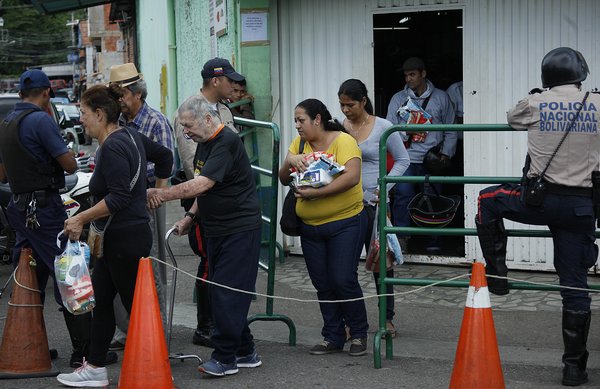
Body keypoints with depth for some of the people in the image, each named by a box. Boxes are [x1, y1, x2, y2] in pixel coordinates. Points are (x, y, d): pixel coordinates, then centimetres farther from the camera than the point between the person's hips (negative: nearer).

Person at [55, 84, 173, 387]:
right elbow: (164, 156, 22)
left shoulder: (112, 148, -20)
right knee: (100, 297, 12)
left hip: (126, 239, -10)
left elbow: (118, 197, -26)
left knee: (134, 304, -1)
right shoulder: (129, 135, 10)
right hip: (119, 237, 10)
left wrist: (82, 218, -24)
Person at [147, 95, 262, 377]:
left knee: (227, 292, -8)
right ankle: (245, 352, 19)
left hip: (240, 229, -10)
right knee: (219, 292, 11)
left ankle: (225, 356, -1)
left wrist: (163, 194, -28)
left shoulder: (227, 142, -19)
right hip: (216, 230, 10)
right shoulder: (204, 144, 13)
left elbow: (203, 184, -27)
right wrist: (191, 216, 10)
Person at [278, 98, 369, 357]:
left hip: (345, 222, -6)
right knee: (323, 285, 9)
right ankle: (333, 337, 20)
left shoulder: (342, 141, -11)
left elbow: (352, 176, -24)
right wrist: (289, 161, -17)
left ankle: (359, 333, 11)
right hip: (310, 227, 6)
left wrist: (316, 193, -28)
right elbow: (284, 180, 5)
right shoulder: (299, 143, 8)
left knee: (344, 280, -8)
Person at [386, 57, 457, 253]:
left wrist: (446, 153, 3)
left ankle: (433, 242, 11)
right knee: (403, 193, -18)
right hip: (406, 157, 0)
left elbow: (450, 130, 12)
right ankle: (401, 235, -13)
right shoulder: (398, 99, 12)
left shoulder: (440, 98, 11)